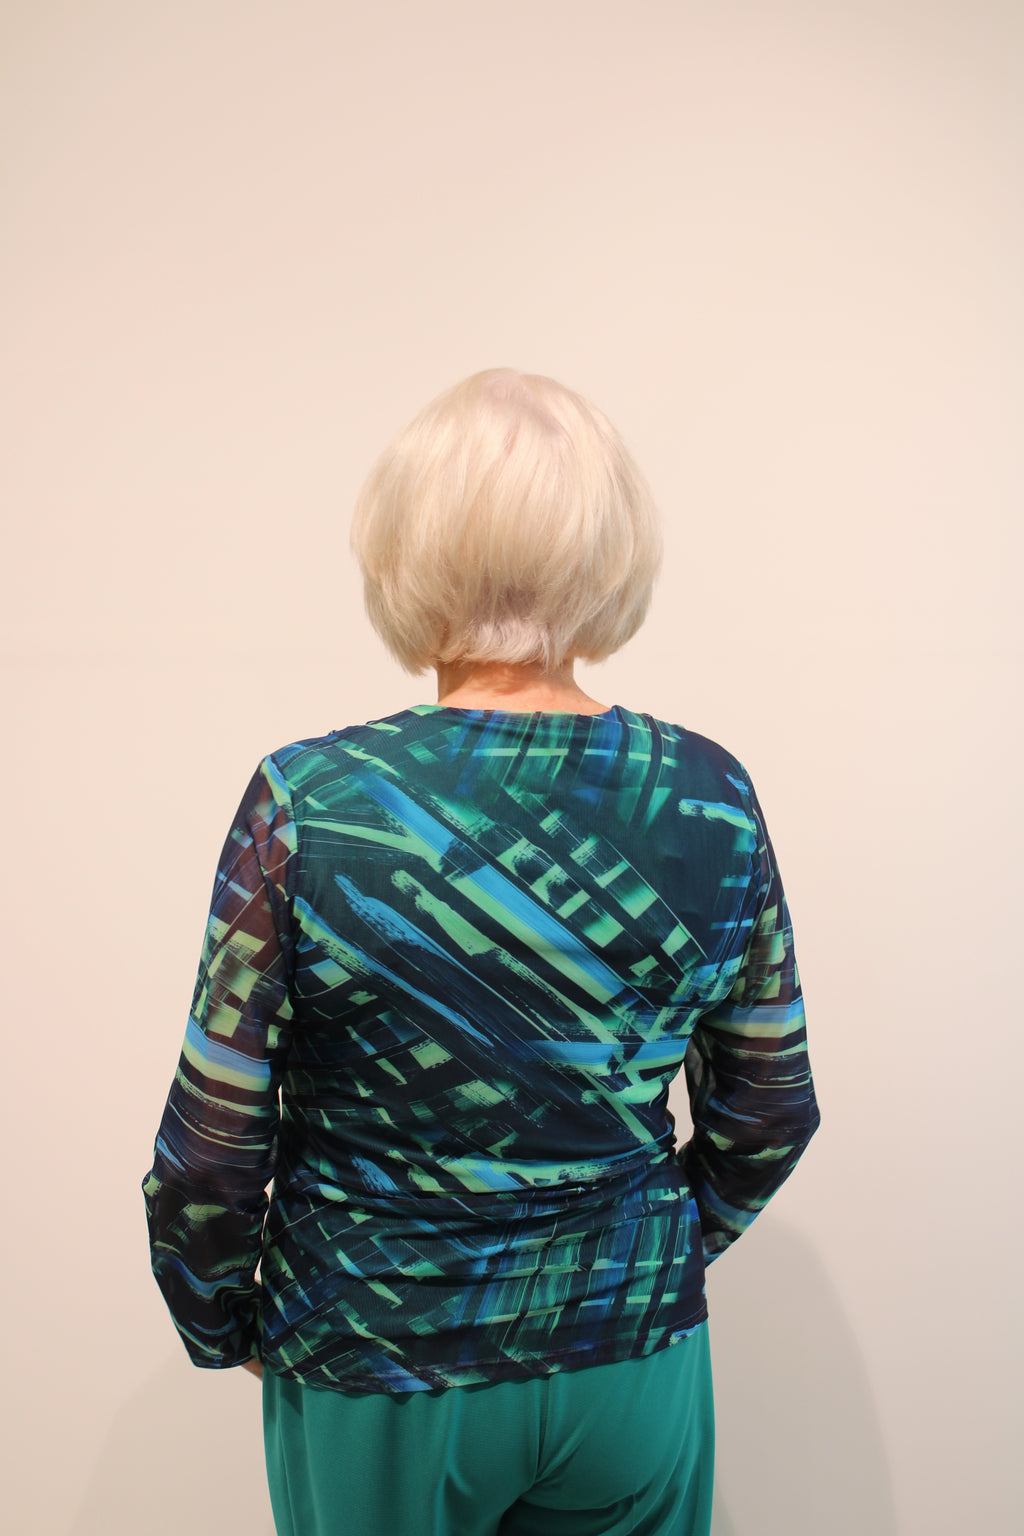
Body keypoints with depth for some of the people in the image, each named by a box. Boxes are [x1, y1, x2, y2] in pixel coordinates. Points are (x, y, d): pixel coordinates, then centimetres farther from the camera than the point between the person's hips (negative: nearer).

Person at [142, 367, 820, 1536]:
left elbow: (211, 1152, -14)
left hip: (376, 1376, -1)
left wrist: (220, 1325, 5)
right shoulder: (709, 794, -12)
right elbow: (769, 1114, -2)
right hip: (632, 1362, 2)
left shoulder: (307, 804, -20)